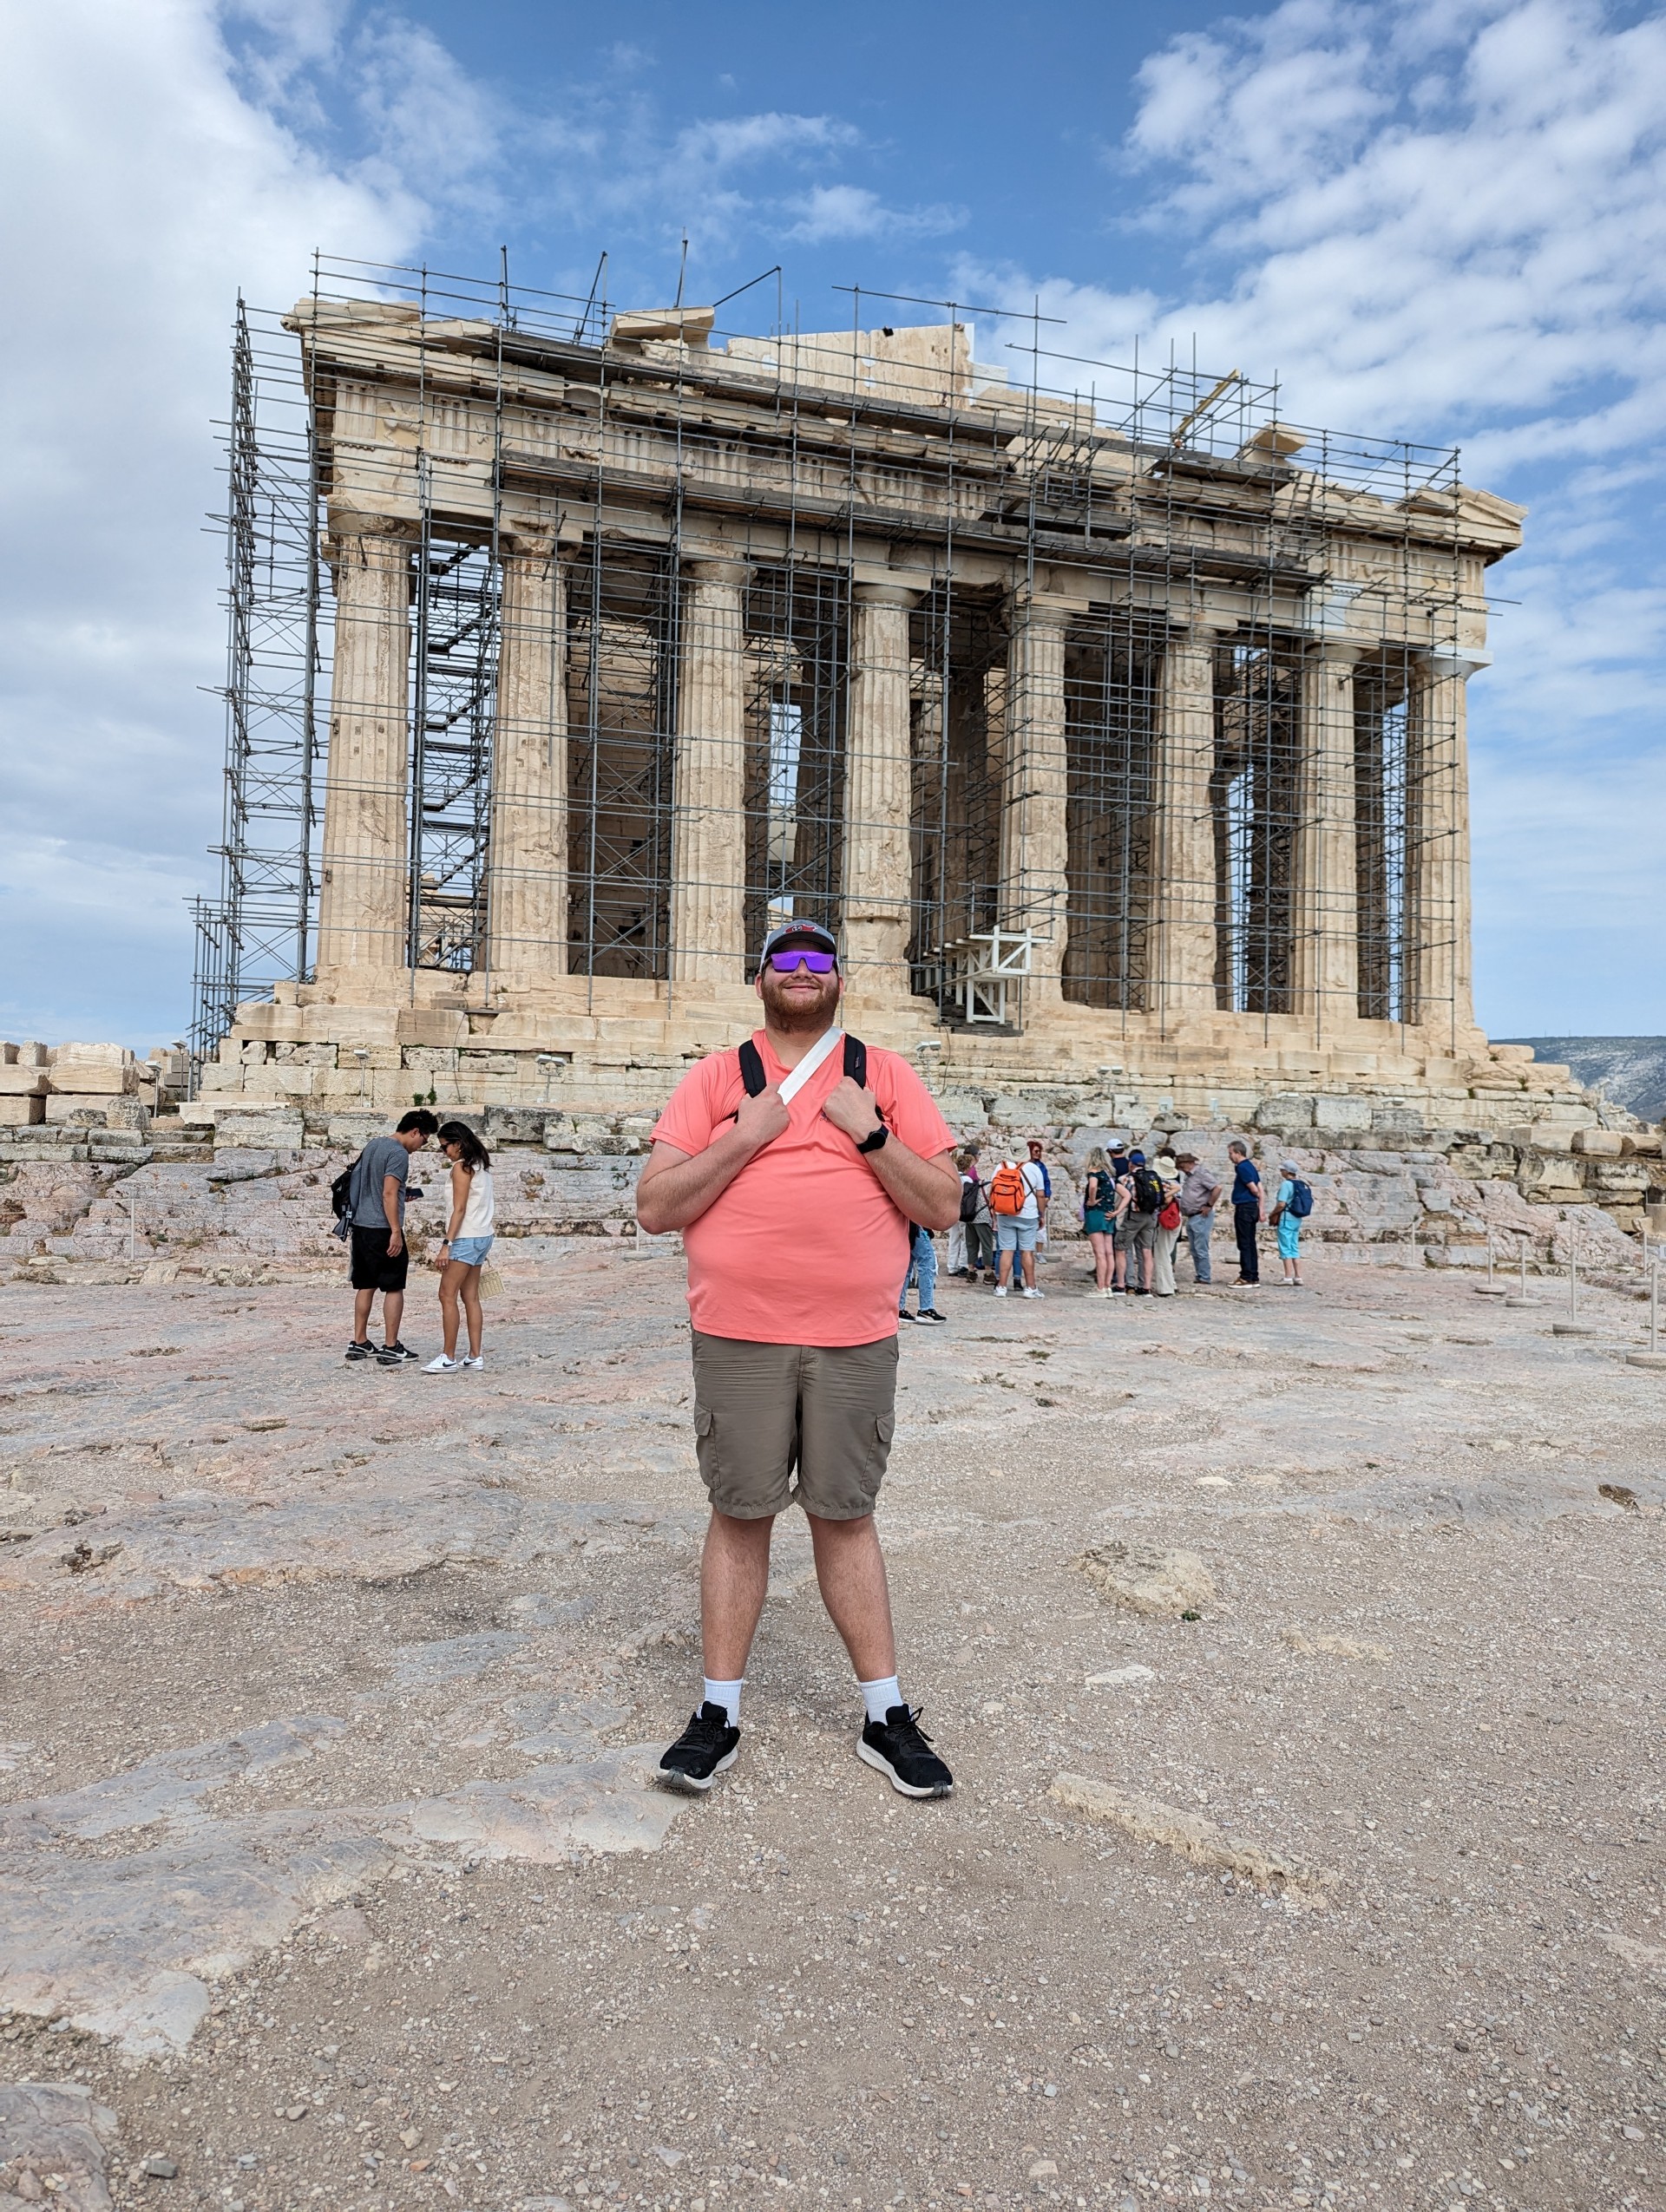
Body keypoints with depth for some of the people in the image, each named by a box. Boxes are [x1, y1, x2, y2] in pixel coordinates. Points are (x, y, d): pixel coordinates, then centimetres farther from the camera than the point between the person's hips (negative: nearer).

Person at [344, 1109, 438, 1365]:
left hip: (360, 1226, 9)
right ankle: (390, 1348, 0)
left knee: (366, 1286, 14)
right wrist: (396, 1232, -19)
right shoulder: (399, 1154, -13)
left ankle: (359, 1343, 19)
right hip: (382, 1229, -9)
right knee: (394, 1288, -1)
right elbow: (388, 1194, -20)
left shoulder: (373, 1145, 14)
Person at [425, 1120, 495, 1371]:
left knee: (447, 1295, -6)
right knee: (470, 1296, 11)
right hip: (483, 1236, 9)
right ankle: (475, 1355, 12)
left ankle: (449, 1358, -6)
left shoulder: (461, 1167, -13)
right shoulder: (481, 1165, 12)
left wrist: (447, 1244, -19)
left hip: (466, 1238, -9)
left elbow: (459, 1209, -18)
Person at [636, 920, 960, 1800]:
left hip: (856, 1342, 1)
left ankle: (885, 1714, 22)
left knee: (846, 1516, 10)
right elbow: (654, 1208, -1)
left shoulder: (886, 1074, 7)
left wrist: (868, 1133, -9)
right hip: (738, 1339, 0)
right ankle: (719, 1712, 22)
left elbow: (943, 1205, 3)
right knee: (739, 1514, 8)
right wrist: (744, 1138, -11)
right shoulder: (716, 1076, 5)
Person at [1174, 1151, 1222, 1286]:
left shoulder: (1202, 1173, -11)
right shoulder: (1188, 1176, 18)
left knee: (1201, 1249, -7)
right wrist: (1184, 1212, 14)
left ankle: (1205, 1278, -2)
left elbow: (1217, 1188, -21)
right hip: (1190, 1218, 9)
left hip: (1201, 1217, -9)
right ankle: (1199, 1275, 17)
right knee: (1193, 1250, 11)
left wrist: (1209, 1205, -16)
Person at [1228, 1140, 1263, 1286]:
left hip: (1243, 1208, -10)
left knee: (1244, 1245, -7)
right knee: (1250, 1244, 11)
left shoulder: (1242, 1167, -14)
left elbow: (1254, 1189, -16)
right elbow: (1260, 1190, 14)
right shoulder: (1250, 1166, 15)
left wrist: (1257, 1196, 6)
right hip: (1252, 1207, 10)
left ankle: (1246, 1278, -7)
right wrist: (1260, 1209, 13)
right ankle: (1254, 1278, 14)